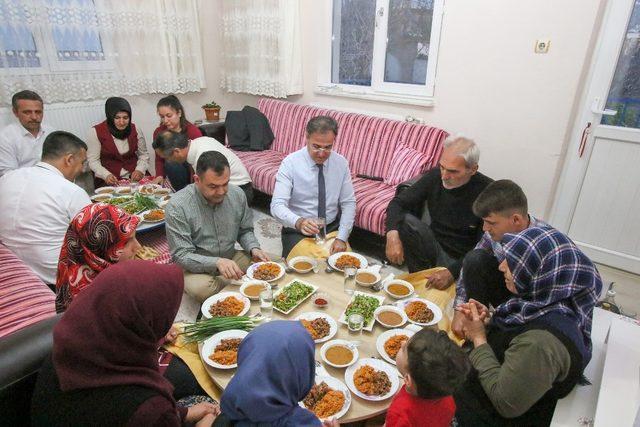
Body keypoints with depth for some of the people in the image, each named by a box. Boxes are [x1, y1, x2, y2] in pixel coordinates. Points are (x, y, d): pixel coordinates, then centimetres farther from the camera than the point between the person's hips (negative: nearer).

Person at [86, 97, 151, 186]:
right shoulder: (96, 132, -4)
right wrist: (106, 175, -21)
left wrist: (140, 170, -8)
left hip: (134, 178, 2)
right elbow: (93, 160, -3)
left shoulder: (135, 130, 3)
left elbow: (144, 154, 11)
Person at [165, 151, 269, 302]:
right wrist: (217, 263, -36)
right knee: (201, 288, -37)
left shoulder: (237, 194, -7)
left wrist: (253, 248, -15)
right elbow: (181, 255, -20)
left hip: (231, 259, 4)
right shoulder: (177, 206, -20)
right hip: (196, 267, -3)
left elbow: (245, 231, 7)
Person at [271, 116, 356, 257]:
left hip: (332, 229, 3)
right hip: (298, 231, -2)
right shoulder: (290, 163, -14)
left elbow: (348, 203, -1)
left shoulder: (341, 163, -3)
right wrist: (298, 222, -41)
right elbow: (277, 205, -20)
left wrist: (342, 238, -14)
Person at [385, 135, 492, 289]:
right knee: (405, 220, -23)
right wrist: (392, 235, -27)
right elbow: (398, 203, -8)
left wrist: (453, 271, -30)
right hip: (434, 246, 4)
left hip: (462, 259, -4)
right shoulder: (435, 176, -10)